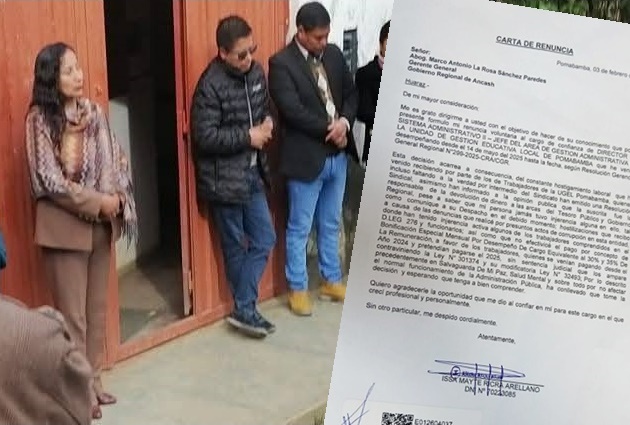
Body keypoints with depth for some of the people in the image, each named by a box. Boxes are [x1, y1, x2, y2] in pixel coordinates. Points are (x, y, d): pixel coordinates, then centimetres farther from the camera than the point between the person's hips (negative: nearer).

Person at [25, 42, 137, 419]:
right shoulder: (40, 118, -13)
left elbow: (116, 161, 6)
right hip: (65, 225, -5)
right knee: (72, 313, 3)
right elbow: (49, 181, -16)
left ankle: (94, 380, 26)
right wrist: (98, 201, -16)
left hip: (101, 222, 5)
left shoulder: (94, 112, 3)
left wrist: (116, 198, -12)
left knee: (97, 308, 13)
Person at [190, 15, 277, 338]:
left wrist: (267, 125, -4)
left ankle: (245, 308, 14)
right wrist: (248, 137, -17)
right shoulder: (210, 85, -19)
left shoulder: (256, 73, 3)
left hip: (253, 172, 7)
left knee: (264, 240, 7)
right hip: (224, 178, -7)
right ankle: (244, 309, 17)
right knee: (235, 246, 5)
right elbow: (205, 136, -22)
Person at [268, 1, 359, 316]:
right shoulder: (281, 63, -13)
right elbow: (293, 111, -20)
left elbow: (351, 93, 11)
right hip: (306, 157, -6)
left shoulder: (334, 54, 7)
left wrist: (345, 122, -10)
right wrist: (329, 130, -14)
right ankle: (298, 289, 17)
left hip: (337, 155, 6)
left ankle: (332, 280, 32)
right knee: (300, 228, 6)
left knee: (330, 225, 18)